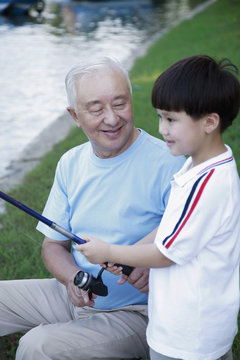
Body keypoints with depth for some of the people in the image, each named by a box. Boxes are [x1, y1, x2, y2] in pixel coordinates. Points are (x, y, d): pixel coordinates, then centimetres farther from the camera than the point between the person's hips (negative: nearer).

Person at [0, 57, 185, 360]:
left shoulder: (168, 164, -17)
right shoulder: (70, 163, 4)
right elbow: (54, 245, 9)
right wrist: (73, 278, -12)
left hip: (136, 310, -6)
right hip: (76, 296, 7)